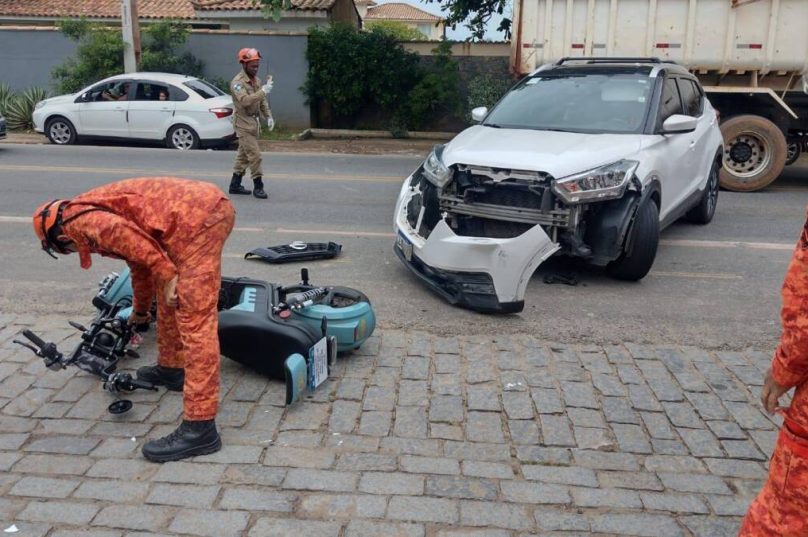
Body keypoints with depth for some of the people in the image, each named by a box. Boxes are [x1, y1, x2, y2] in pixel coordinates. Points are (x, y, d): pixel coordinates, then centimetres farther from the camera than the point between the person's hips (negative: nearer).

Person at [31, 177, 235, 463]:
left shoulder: (78, 220, 5)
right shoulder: (98, 211, 34)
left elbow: (126, 235, -16)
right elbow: (139, 260, 46)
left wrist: (167, 275, -11)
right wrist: (140, 310, 60)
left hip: (197, 218, -10)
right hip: (210, 202, 10)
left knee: (194, 319, -12)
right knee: (171, 293, 28)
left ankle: (200, 428, -10)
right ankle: (171, 368, 43)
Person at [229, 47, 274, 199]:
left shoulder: (255, 80, 12)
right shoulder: (237, 82, -15)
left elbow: (262, 101, 19)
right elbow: (245, 100, -31)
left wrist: (268, 116, 7)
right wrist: (263, 91, -32)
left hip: (253, 122, 9)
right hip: (244, 123, -9)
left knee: (243, 155, 13)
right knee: (254, 155, -11)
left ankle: (235, 185, 21)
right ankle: (258, 186, -5)